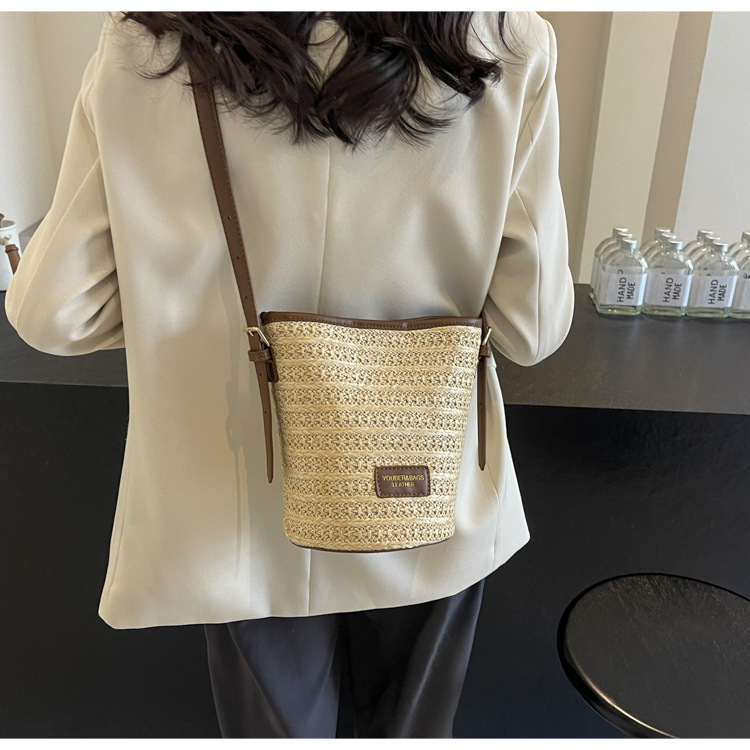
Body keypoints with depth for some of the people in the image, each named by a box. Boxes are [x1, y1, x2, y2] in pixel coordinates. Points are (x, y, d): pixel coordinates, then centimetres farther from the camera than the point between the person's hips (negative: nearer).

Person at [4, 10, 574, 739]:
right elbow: (533, 327, -12)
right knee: (412, 725, 30)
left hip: (243, 517, 1)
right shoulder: (509, 45, -15)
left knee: (274, 728, 29)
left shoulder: (141, 47, -13)